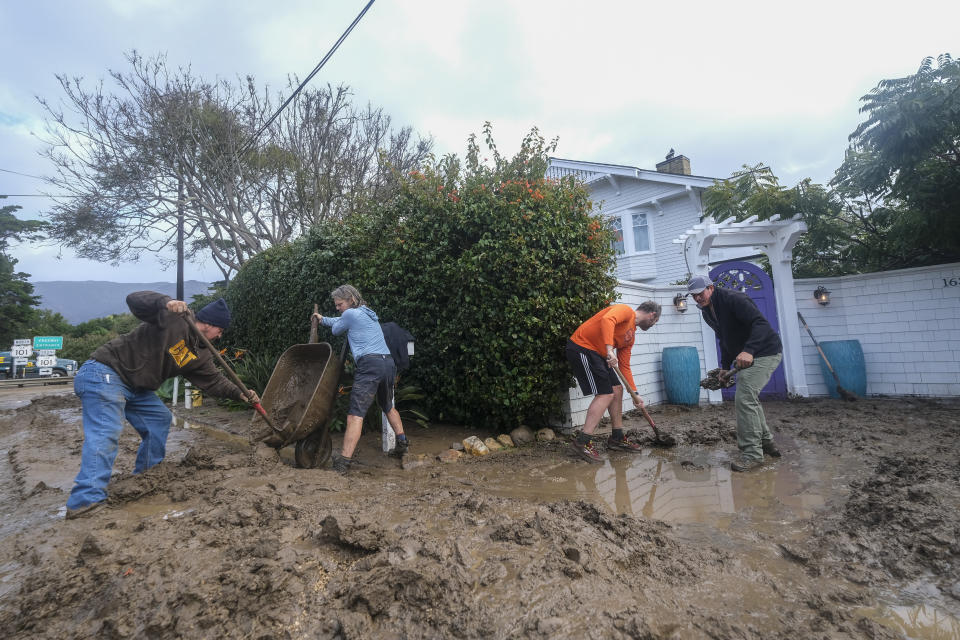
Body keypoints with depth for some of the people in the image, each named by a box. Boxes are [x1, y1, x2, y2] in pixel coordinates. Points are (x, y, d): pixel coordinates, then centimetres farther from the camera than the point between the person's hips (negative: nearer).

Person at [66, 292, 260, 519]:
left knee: (160, 419, 13)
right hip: (104, 374, -10)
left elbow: (214, 381, 6)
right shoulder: (172, 318, -15)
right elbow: (134, 299, -24)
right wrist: (166, 303, -41)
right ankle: (87, 500, -26)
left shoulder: (200, 355, 8)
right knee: (105, 432, -20)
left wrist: (240, 394, -6)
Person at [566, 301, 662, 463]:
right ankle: (581, 443, -12)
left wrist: (634, 393, 16)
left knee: (617, 390, 12)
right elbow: (607, 320, -29)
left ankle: (617, 438, 24)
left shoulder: (631, 335, 19)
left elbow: (624, 366, 19)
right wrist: (609, 349, -37)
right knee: (605, 394, -13)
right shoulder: (626, 310, -7)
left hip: (595, 353, 10)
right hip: (581, 347, -10)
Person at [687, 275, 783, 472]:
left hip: (765, 352, -10)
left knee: (744, 398, -17)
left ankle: (752, 454, -9)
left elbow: (761, 324, -31)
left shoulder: (733, 299, -21)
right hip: (745, 356, 10)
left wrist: (749, 350, -44)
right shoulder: (707, 313, 8)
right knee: (747, 398, 18)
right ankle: (766, 442, 35)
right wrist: (725, 367, 13)